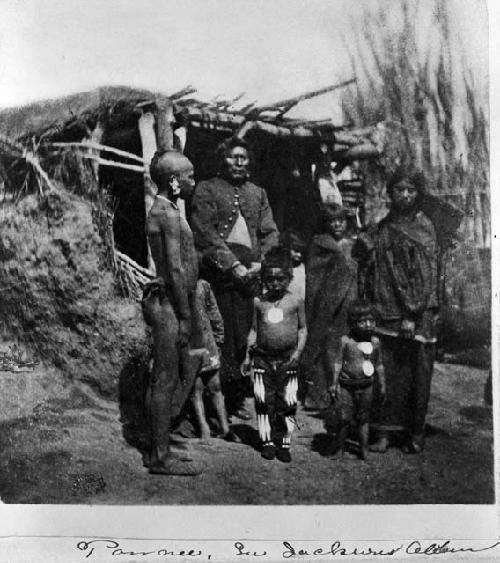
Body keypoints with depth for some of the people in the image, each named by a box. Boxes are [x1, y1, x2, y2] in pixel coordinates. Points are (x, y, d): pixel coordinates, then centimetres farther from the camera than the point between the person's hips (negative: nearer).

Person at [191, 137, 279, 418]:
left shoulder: (257, 193, 21)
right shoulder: (207, 189, 7)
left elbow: (270, 233, 15)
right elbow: (205, 233, -4)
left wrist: (259, 263, -2)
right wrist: (233, 264, -12)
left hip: (249, 272, 4)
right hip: (218, 271, -3)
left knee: (242, 336, 0)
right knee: (221, 337, -7)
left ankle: (236, 399, 9)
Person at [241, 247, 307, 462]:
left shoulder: (295, 302, 1)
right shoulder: (259, 302, 6)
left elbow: (302, 329, 5)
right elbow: (254, 330, 11)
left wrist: (298, 351, -8)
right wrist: (247, 356, 7)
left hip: (287, 359, -2)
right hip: (263, 358, 2)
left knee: (288, 402, 2)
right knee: (263, 401, 5)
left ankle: (285, 443, 13)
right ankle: (267, 441, 17)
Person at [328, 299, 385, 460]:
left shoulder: (375, 342, 2)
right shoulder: (346, 341, -7)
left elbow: (379, 365, 10)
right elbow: (338, 362, -2)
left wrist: (382, 386, 12)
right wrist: (334, 384, -4)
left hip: (366, 386, 2)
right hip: (347, 386, -2)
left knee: (363, 419, 11)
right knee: (344, 419, 1)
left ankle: (364, 449, 20)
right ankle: (338, 448, 15)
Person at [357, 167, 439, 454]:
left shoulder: (424, 226, -1)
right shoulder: (382, 229, 11)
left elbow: (427, 274, -8)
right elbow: (370, 273, 15)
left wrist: (412, 315, -14)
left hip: (419, 314, -3)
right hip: (390, 312, 3)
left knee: (418, 372, 2)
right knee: (392, 371, 1)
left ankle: (415, 433, 13)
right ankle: (385, 432, 4)